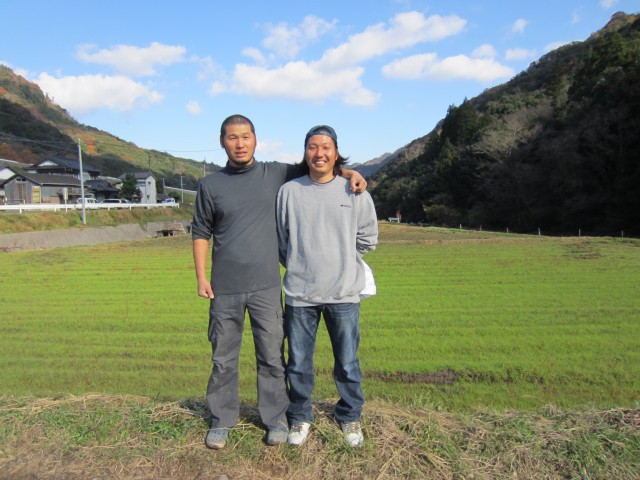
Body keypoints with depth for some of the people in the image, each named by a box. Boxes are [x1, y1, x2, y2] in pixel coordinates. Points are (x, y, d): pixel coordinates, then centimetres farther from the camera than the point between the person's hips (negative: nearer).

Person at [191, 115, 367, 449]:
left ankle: (275, 418, 25)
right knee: (223, 359, 11)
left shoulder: (276, 174, 4)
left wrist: (349, 172, -1)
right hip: (224, 289, 1)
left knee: (272, 356, 7)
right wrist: (201, 277, 1)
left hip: (266, 287, 0)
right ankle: (221, 421, 29)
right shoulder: (210, 185, 4)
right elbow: (200, 233, 8)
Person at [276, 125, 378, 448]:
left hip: (344, 293, 0)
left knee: (348, 363, 12)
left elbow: (368, 239, 11)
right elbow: (280, 240, 11)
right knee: (298, 363, 12)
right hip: (299, 294, 1)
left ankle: (350, 416, 34)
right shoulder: (288, 191, 1)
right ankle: (300, 417, 33)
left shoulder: (355, 192, 0)